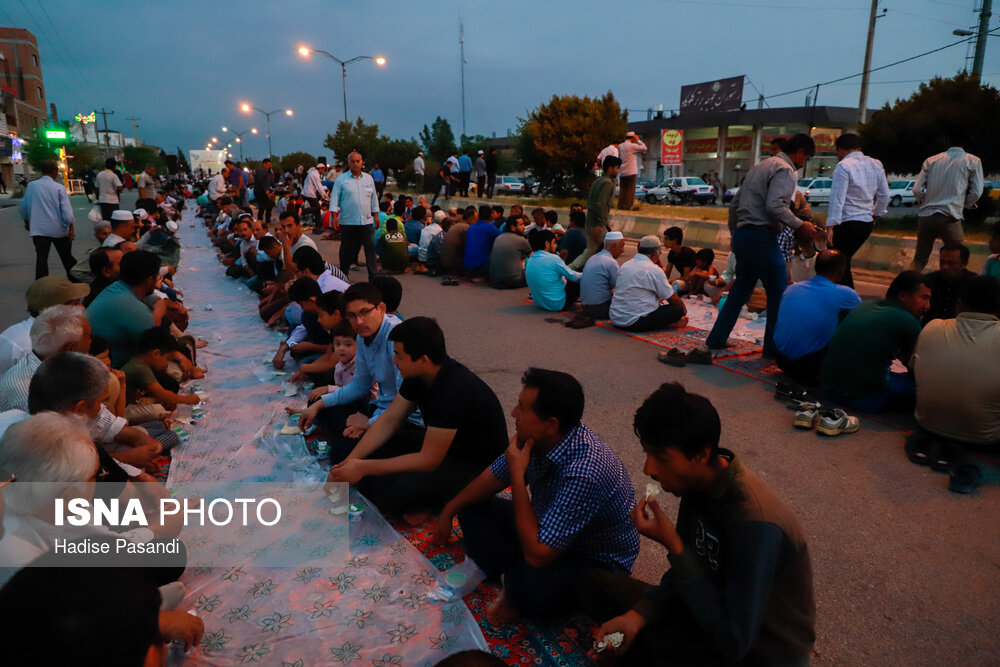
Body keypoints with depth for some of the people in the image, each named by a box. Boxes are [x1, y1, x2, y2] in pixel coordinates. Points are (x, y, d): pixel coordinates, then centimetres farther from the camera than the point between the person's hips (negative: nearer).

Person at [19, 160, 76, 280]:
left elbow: (23, 207, 12)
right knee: (66, 256, 11)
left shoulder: (31, 185, 2)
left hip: (38, 229, 2)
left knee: (41, 257, 3)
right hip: (59, 229, -2)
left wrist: (26, 222, 28)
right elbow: (67, 211, -12)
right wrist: (71, 228, -3)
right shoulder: (59, 188, -8)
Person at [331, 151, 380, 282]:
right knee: (347, 250, 8)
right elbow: (334, 198, -1)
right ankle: (343, 274, 24)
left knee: (370, 248, -5)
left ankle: (373, 276, -2)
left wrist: (376, 215, 13)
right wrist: (334, 216, -9)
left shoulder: (368, 178, 12)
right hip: (347, 222, -2)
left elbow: (374, 198, 17)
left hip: (366, 221, 2)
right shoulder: (341, 179, 1)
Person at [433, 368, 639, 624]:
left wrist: (517, 475, -33)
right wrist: (449, 510, 7)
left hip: (598, 561, -8)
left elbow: (536, 555, -37)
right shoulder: (535, 439, -13)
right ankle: (513, 576, -9)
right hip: (549, 530, 8)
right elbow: (493, 477, 7)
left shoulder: (583, 473, -38)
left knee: (527, 587, -38)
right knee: (472, 507, 3)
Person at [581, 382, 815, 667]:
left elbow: (733, 642, -29)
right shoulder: (700, 483, -9)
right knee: (593, 581, 2)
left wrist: (672, 545, -28)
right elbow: (685, 573, 2)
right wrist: (638, 615, -16)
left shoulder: (755, 523, -33)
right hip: (718, 614, 7)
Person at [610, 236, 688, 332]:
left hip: (615, 319, 8)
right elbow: (672, 298, 0)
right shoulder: (654, 270, -9)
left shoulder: (624, 265, 13)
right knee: (678, 309, -2)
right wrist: (684, 309, 20)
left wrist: (656, 299, 38)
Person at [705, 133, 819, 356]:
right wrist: (800, 225, -14)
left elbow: (734, 204, 23)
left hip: (742, 235, 9)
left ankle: (716, 339, 21)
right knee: (779, 293, 0)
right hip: (761, 236, -9)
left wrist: (735, 233, 29)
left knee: (741, 290, 18)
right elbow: (775, 206, -22)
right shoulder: (784, 170, -6)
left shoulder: (761, 166, 22)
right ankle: (774, 347, 4)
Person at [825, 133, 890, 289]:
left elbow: (837, 198, -17)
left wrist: (830, 226, -17)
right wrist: (876, 214, 33)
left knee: (841, 265, -2)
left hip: (846, 223, -8)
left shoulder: (843, 166, -11)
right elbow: (884, 195, 18)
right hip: (867, 223, 8)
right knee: (845, 261, 20)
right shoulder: (876, 165, 12)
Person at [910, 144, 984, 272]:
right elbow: (976, 192, 1)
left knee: (919, 260, 12)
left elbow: (917, 190, 3)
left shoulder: (931, 160, 9)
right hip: (950, 217, -3)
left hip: (925, 216, 3)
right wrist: (962, 206, 19)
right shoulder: (973, 161, 4)